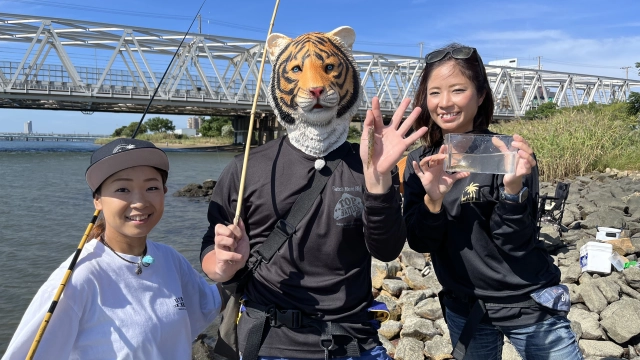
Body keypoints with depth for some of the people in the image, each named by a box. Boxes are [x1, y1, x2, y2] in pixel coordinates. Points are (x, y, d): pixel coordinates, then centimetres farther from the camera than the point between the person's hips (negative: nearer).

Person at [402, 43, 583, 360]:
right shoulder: (421, 162, -4)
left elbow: (515, 243, -17)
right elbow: (419, 242, -9)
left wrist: (513, 187, -33)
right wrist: (432, 198, -27)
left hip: (528, 306, -2)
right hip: (464, 310, 3)